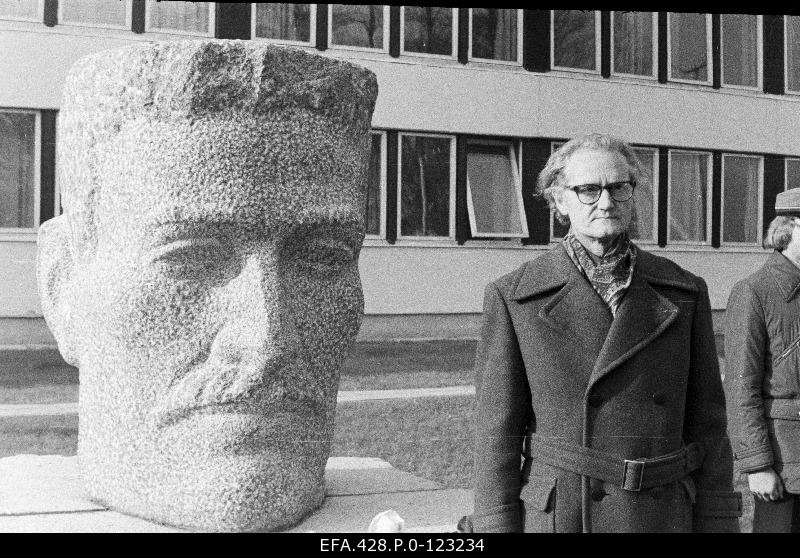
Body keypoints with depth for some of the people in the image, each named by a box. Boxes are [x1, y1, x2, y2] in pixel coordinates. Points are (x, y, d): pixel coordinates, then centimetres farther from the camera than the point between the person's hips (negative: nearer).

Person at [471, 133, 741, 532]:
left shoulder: (683, 293, 2)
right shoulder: (513, 298, -5)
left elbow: (706, 421, 5)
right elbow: (498, 430, -5)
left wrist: (718, 523, 3)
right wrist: (498, 526, -7)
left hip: (661, 515, 2)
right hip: (556, 517, -2)